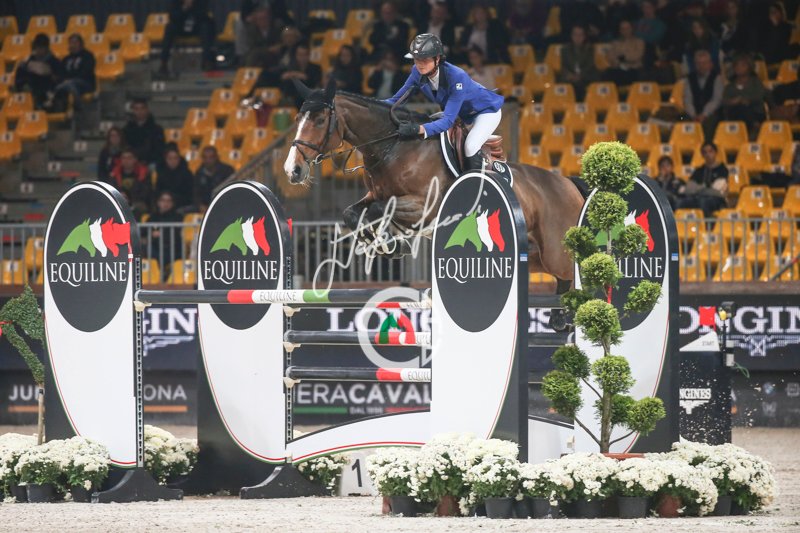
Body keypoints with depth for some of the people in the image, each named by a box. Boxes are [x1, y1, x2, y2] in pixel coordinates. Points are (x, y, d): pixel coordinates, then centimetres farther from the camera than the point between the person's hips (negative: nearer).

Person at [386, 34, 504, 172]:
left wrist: (419, 129, -59)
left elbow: (449, 120, -44)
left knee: (470, 147, -28)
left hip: (487, 110, -7)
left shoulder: (457, 76, -40)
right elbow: (398, 99, -12)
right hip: (462, 113, 7)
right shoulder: (418, 73, -20)